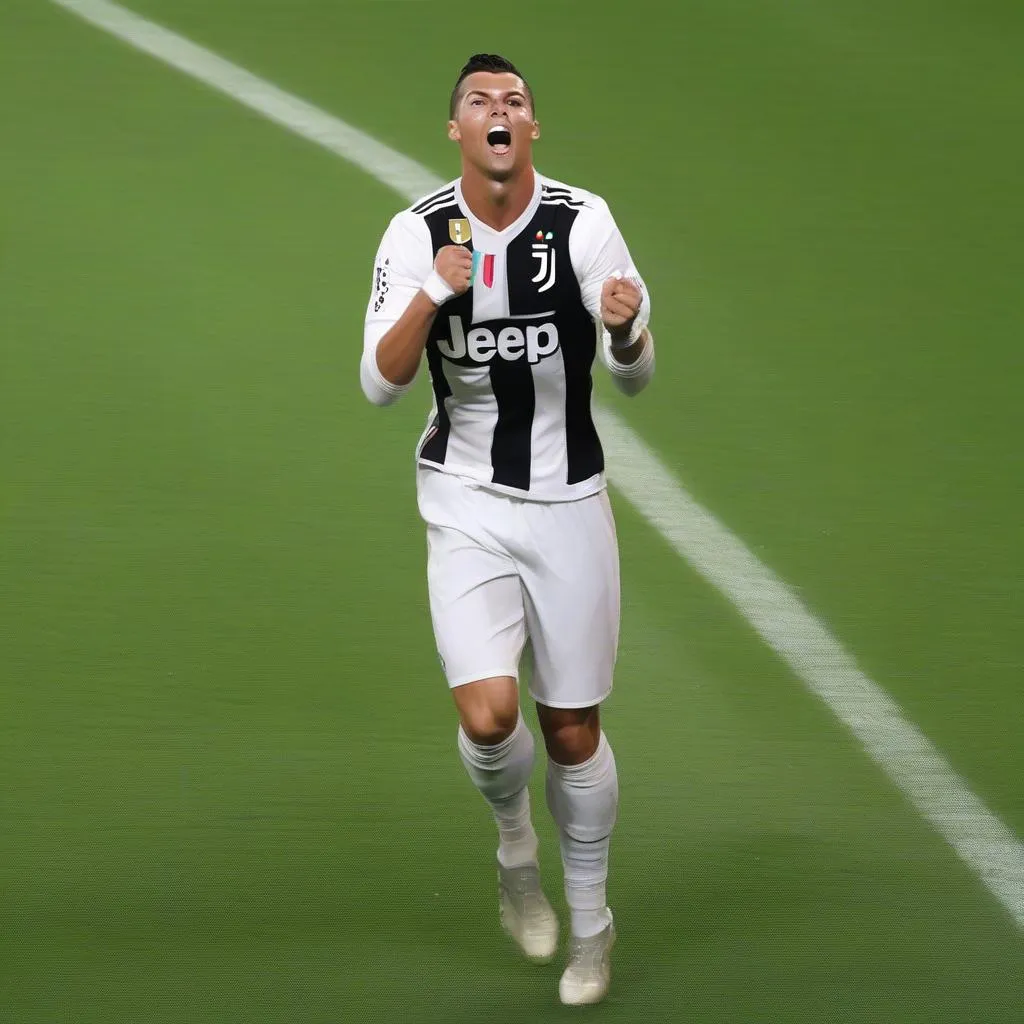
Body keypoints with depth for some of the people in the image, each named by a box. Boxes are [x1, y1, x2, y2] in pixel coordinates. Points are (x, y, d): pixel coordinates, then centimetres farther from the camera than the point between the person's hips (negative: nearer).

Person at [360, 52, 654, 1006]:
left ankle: (590, 918, 29)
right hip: (466, 505, 0)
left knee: (573, 730, 7)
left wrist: (627, 328, -27)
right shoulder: (417, 233, -7)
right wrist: (431, 298, -26)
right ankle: (513, 842, 15)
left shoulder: (583, 221, -8)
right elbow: (379, 383, -10)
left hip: (569, 503, 0)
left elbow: (635, 376, -4)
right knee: (488, 714, -18)